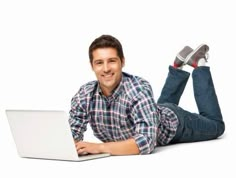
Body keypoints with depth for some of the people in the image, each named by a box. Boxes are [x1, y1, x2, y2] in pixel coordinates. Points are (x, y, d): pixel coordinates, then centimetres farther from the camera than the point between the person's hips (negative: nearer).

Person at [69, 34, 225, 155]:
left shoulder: (139, 89, -45)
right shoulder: (85, 94, -31)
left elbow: (146, 141, -53)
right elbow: (72, 135, -25)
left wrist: (100, 147, -61)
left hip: (172, 122, -5)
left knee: (216, 126, 25)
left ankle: (199, 64, 34)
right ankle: (179, 66, 49)